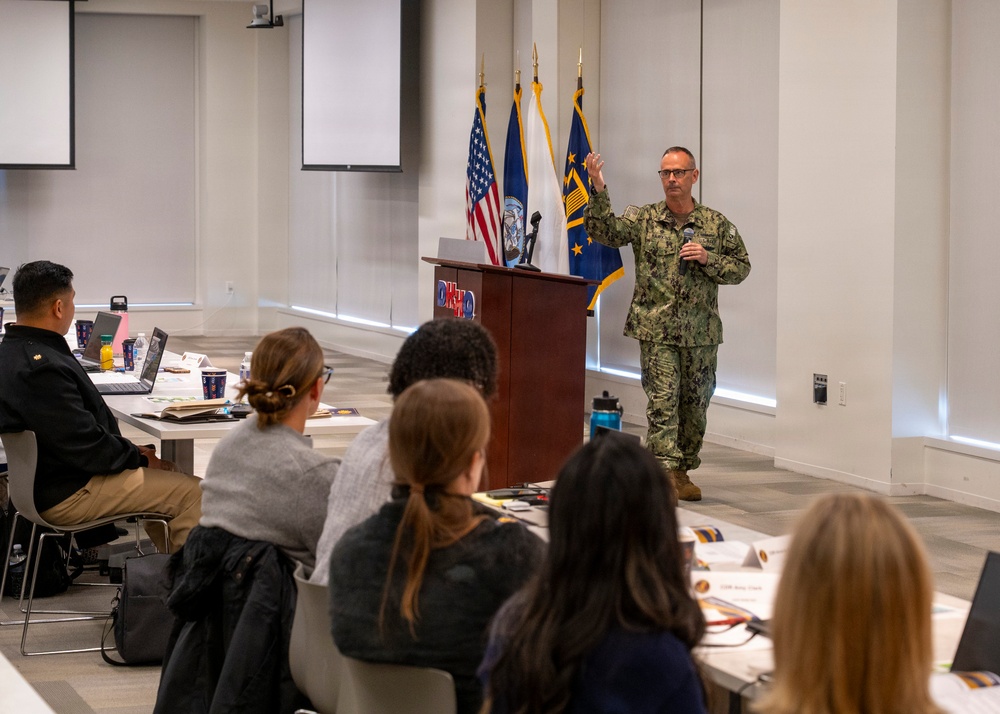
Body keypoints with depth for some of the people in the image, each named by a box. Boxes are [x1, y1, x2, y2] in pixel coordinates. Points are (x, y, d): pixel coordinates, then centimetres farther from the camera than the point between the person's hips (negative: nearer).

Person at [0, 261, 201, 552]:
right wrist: (139, 457, -9)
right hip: (66, 496, -12)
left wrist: (132, 451, 8)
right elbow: (87, 448, -25)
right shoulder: (41, 369, -28)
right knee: (192, 492, -10)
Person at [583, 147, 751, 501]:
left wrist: (707, 259, -10)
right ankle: (666, 472, -15)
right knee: (662, 400, -11)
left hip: (701, 332, 2)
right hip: (656, 329, -2)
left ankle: (682, 471, 23)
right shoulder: (643, 219, 3)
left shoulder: (717, 224, 6)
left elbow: (741, 267, 7)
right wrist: (599, 191, -24)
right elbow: (605, 231, -10)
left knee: (695, 403, 10)